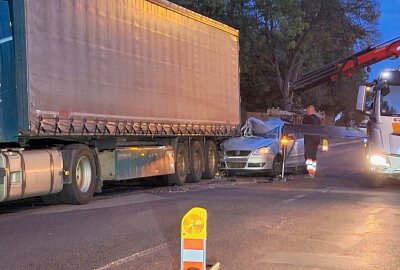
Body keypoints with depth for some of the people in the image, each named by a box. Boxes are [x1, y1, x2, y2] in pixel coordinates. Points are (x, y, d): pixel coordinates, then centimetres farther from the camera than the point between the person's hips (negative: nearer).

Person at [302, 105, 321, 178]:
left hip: (309, 138, -7)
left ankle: (310, 172, -17)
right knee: (314, 156, 12)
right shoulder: (318, 119, 12)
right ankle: (313, 172, 14)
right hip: (317, 138, 7)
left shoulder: (306, 118, -10)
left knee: (308, 156, -7)